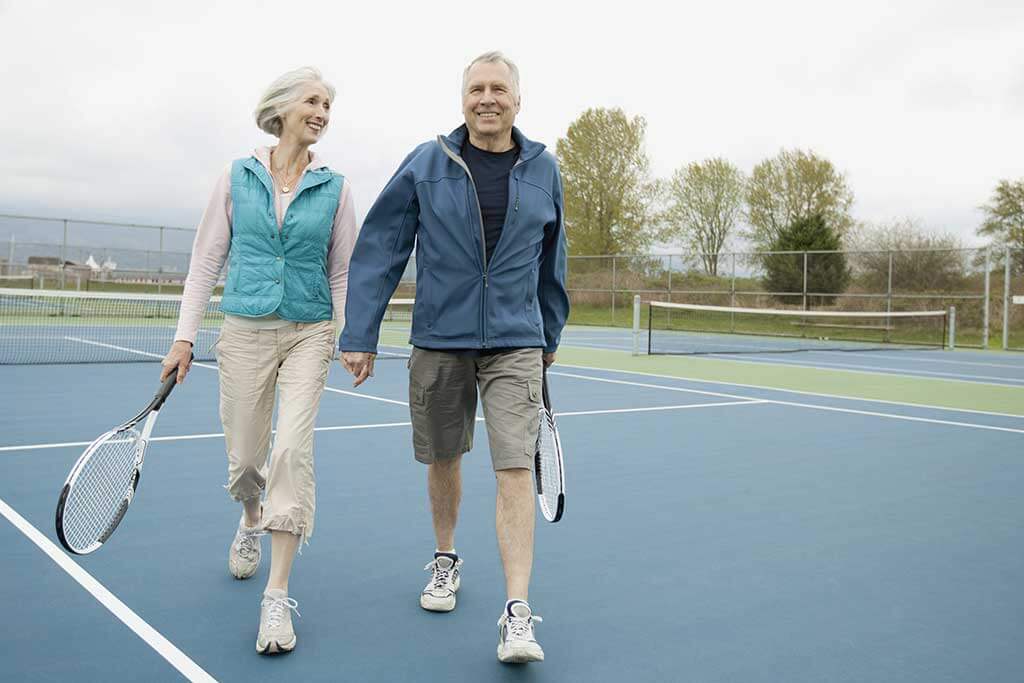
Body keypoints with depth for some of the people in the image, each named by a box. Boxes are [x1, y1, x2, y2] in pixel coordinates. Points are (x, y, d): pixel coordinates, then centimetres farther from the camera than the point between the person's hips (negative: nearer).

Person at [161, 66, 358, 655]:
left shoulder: (334, 188, 3)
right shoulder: (238, 177, 3)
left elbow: (342, 272, 7)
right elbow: (207, 261, 5)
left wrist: (347, 337, 0)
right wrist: (185, 337, 1)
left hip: (309, 334, -1)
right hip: (245, 332, 1)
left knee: (293, 448, -15)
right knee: (245, 455, 8)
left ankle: (278, 596, -7)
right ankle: (252, 521, 46)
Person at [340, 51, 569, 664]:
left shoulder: (542, 169, 5)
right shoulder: (426, 165, -2)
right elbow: (378, 251, -3)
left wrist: (551, 333, 20)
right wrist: (360, 336, -7)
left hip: (515, 343, 0)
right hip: (440, 341, 0)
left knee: (516, 470, -9)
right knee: (444, 459, 14)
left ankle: (518, 614, -6)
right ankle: (446, 561, 39)